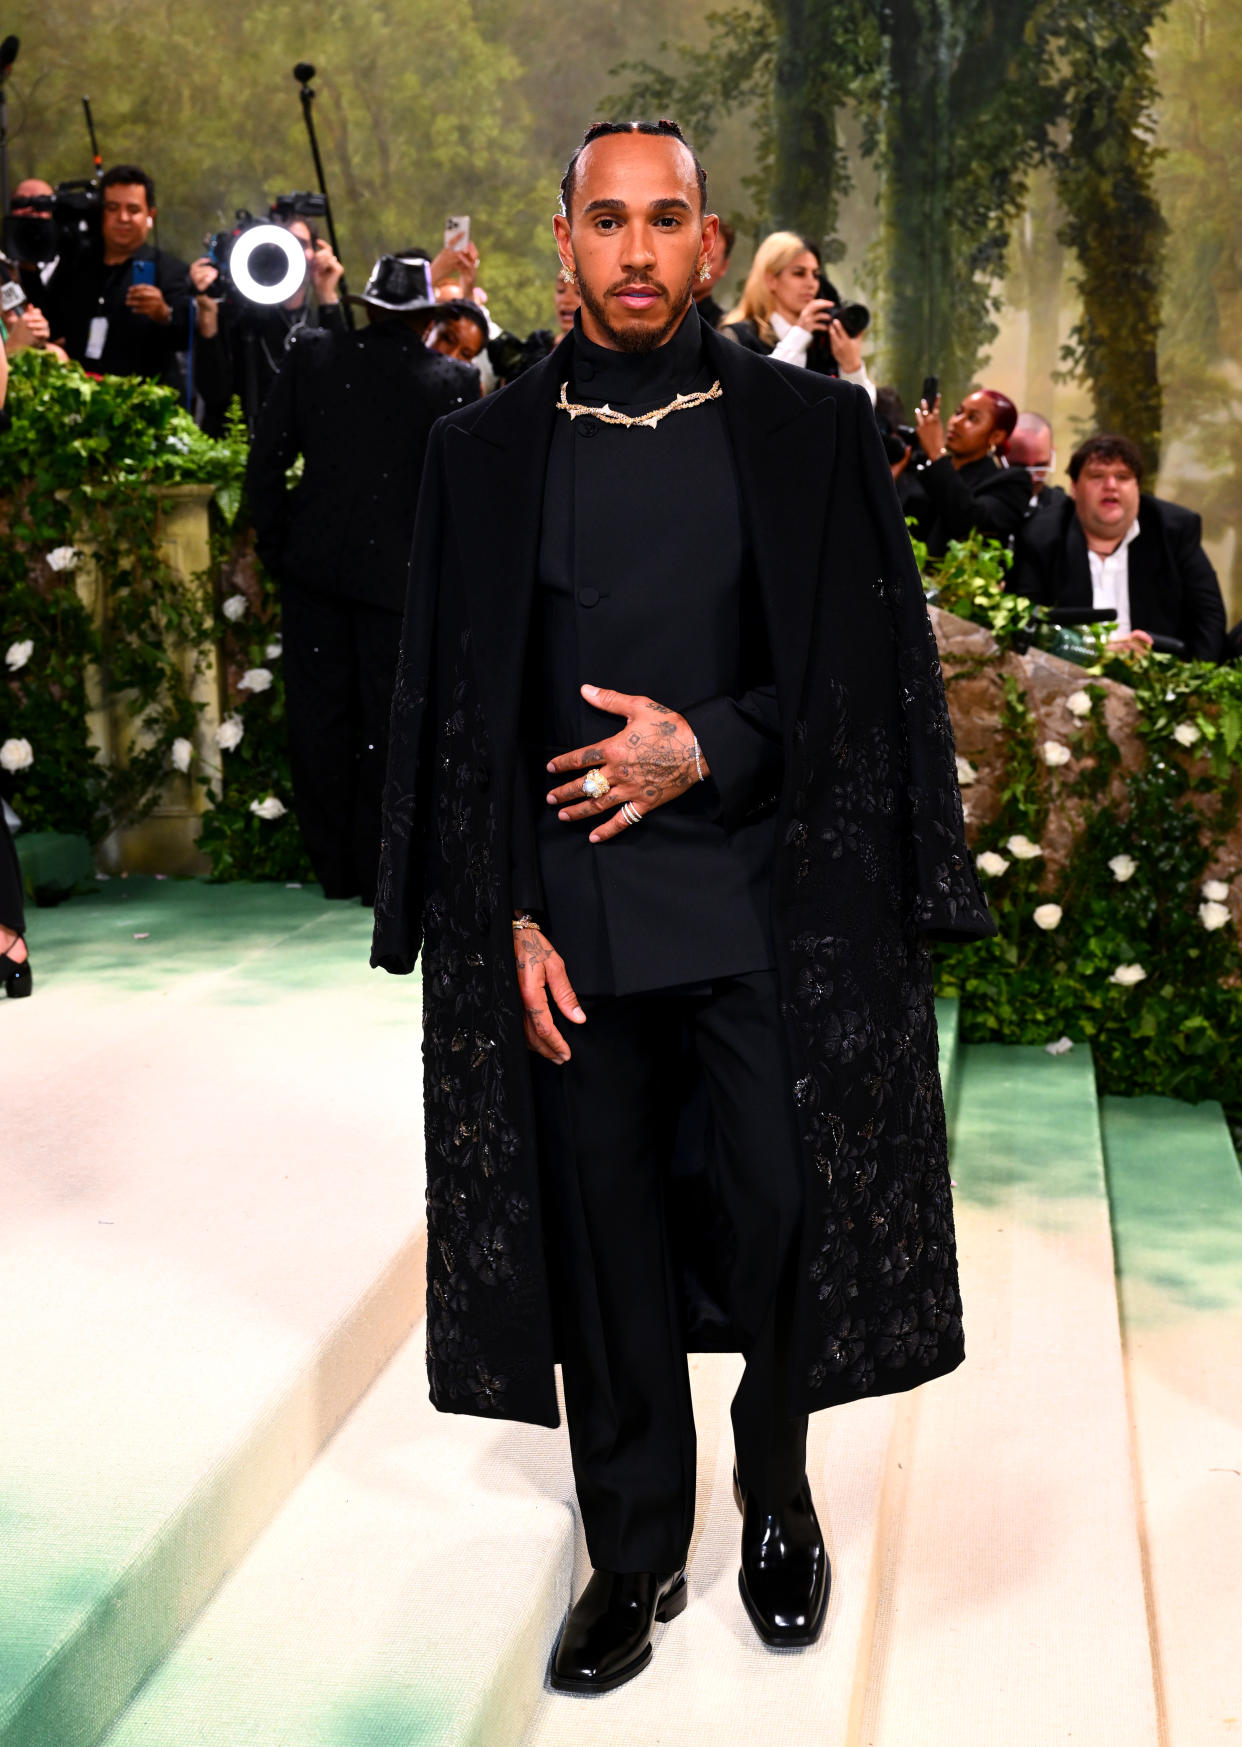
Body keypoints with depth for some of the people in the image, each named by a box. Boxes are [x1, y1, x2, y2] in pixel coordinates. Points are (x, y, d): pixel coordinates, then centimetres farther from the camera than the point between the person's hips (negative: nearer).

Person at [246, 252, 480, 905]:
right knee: (387, 724, 7)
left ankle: (334, 869, 17)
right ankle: (378, 871, 13)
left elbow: (265, 461, 2)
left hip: (314, 564, 2)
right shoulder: (454, 382, -5)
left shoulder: (310, 357, 1)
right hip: (401, 574, -2)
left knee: (319, 715, 10)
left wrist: (274, 543, 10)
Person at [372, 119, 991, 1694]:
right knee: (604, 1243, 7)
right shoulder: (485, 451, 7)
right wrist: (510, 918, -3)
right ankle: (635, 1553, 25)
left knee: (781, 1219, 0)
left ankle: (777, 1496, 29)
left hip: (768, 906, -1)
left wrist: (708, 747, -12)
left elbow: (870, 663, 2)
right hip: (571, 922, 1)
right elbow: (455, 706, 6)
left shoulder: (810, 428, 4)